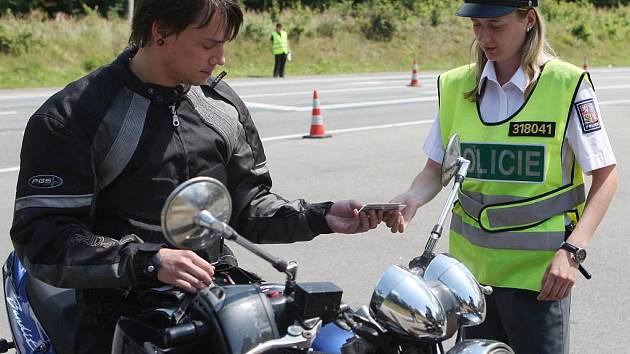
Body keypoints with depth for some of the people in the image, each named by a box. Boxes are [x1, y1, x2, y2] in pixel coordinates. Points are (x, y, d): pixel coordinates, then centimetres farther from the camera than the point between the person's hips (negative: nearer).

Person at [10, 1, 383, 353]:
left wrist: (322, 218, 2)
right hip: (122, 318, -5)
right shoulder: (71, 117, -9)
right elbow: (41, 236, -15)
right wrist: (149, 261, -25)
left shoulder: (223, 104, 11)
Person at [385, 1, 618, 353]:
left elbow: (605, 175, -6)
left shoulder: (567, 85, -9)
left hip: (538, 271, -4)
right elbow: (436, 169, 9)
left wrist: (571, 252, -15)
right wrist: (411, 200, -12)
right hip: (470, 267, 4)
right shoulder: (455, 86, 3)